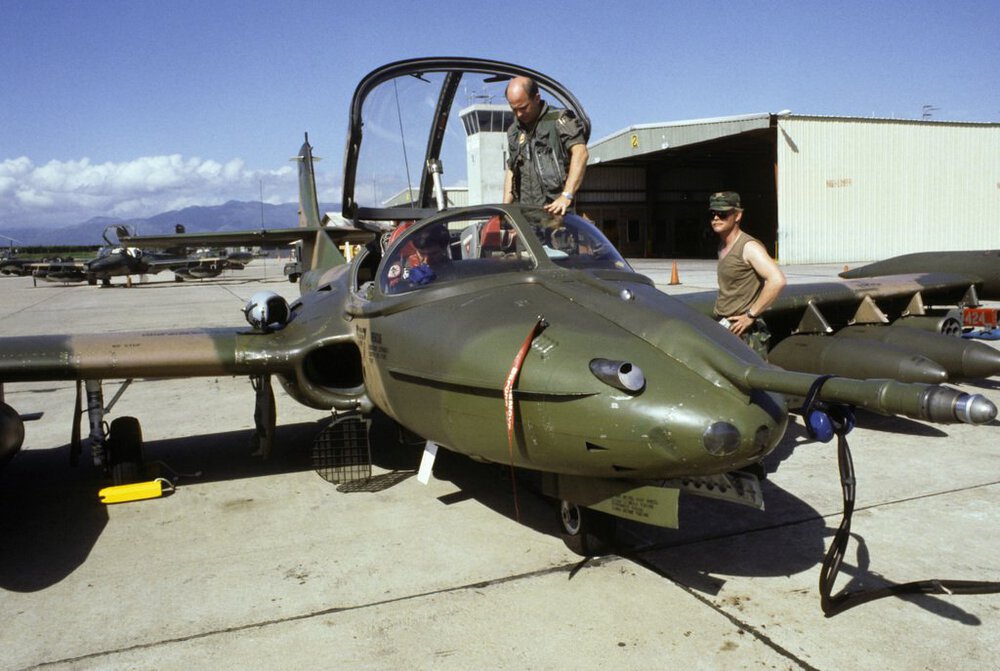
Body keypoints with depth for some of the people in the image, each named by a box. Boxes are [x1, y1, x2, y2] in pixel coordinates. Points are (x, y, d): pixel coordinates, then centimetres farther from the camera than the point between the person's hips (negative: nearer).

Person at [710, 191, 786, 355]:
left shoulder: (749, 247, -14)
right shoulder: (722, 247, 13)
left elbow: (777, 280, -26)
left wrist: (751, 315, -21)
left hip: (744, 334, -9)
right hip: (723, 330, 9)